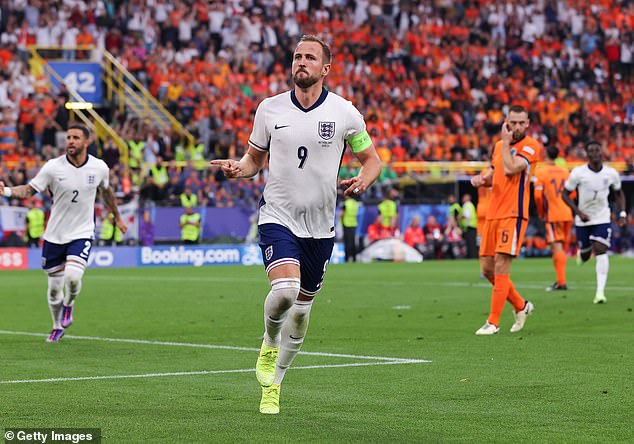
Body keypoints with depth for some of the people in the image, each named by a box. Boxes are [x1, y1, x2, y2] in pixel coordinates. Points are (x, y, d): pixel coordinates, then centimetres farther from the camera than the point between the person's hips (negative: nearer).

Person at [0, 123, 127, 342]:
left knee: (73, 277, -22)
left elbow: (106, 191, 16)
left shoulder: (99, 168, -4)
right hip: (55, 235, 1)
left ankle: (69, 305, 13)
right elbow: (29, 189, -7)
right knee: (54, 286, 6)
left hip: (82, 234, 0)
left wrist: (117, 217, 28)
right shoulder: (53, 167, -10)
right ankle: (58, 327, 30)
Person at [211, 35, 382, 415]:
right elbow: (255, 159, 12)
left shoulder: (344, 112, -3)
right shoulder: (270, 109, 0)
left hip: (321, 225, 1)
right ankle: (269, 344, 6)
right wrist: (238, 168, -11)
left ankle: (273, 383, 30)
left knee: (302, 309, 10)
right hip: (278, 216, -1)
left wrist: (363, 181, -15)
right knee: (284, 289, -27)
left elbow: (372, 159, 7)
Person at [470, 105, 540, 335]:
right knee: (487, 268, 8)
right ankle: (521, 305, 26)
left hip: (513, 215, -8)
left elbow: (510, 170, -22)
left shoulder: (530, 146, -8)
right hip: (493, 214, 8)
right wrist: (481, 179, 5)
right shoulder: (499, 145, 15)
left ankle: (493, 322, -7)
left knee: (501, 267, -11)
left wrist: (506, 142, -11)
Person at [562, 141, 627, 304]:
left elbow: (618, 193, 13)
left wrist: (622, 214, 0)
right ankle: (581, 252, 51)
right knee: (585, 256, 9)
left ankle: (600, 291, -19)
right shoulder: (578, 173, -13)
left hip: (603, 219, 0)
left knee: (601, 251, -17)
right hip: (583, 220, 0)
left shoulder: (611, 173, -5)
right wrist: (579, 212, -16)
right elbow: (565, 194, -5)